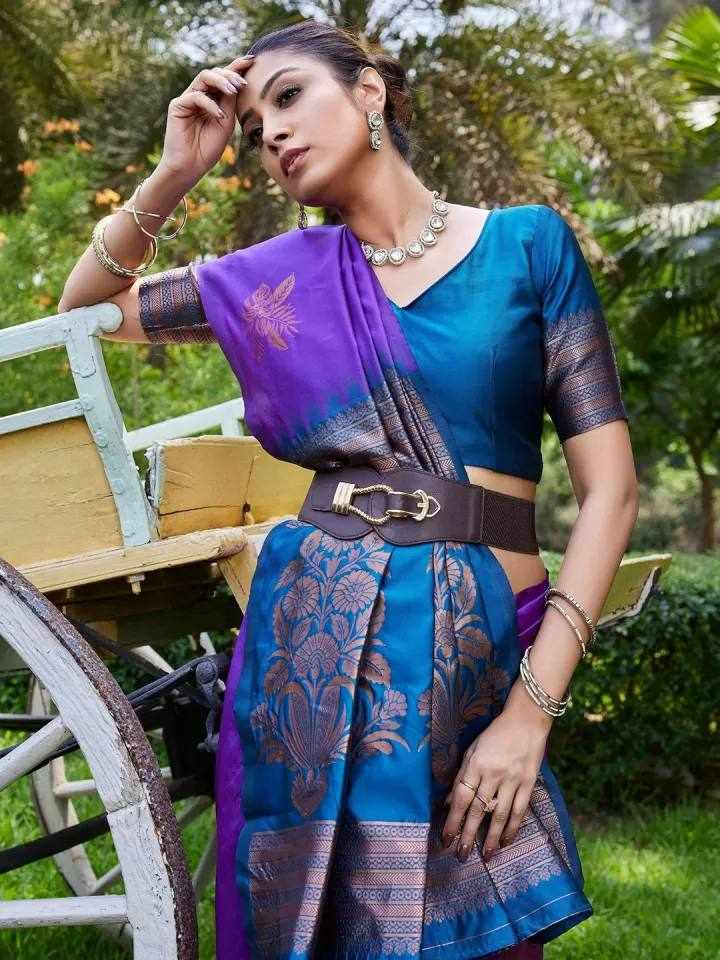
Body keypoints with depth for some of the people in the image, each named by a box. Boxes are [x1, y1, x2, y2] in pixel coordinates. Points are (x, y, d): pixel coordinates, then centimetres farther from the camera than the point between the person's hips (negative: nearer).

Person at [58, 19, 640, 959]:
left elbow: (608, 486, -4)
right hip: (313, 639, 2)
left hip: (481, 651, -2)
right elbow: (85, 304, 20)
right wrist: (174, 175, 5)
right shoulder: (282, 275, 9)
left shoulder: (529, 243, 1)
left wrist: (534, 706, -12)